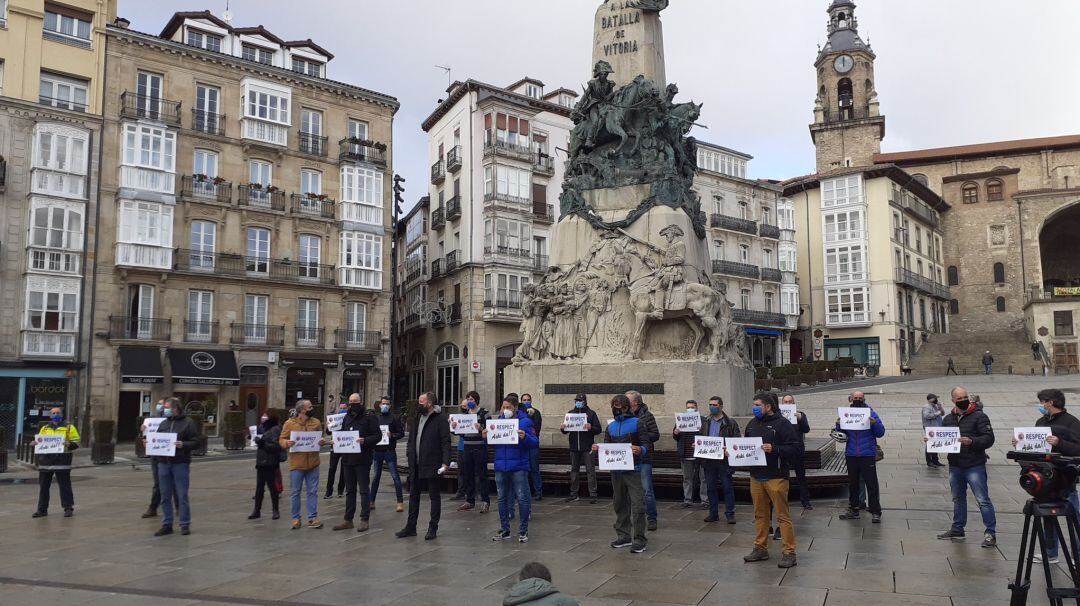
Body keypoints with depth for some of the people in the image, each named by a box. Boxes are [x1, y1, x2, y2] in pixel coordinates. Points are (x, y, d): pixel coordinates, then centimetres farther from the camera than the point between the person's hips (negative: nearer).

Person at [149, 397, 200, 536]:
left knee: (182, 495, -1)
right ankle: (167, 525, 17)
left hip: (180, 464, -5)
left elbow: (196, 442, -5)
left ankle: (185, 525, 7)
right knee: (165, 496, 9)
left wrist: (183, 444, -22)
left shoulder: (188, 423, -1)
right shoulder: (163, 423, 14)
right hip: (163, 463, 5)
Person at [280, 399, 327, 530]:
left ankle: (312, 518, 13)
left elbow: (321, 438, 13)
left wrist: (322, 441, -9)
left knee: (313, 492, 6)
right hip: (296, 465, -2)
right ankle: (296, 518, 18)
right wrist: (287, 443, -21)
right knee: (295, 492, 7)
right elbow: (281, 440, 0)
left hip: (313, 464, 2)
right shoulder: (289, 423, -4)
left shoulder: (316, 422, 4)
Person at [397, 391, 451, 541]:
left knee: (434, 497, 4)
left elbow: (446, 442, -16)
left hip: (432, 466, -8)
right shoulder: (417, 418, 13)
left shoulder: (440, 420, -11)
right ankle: (411, 527, 22)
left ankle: (433, 528, 12)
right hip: (416, 465, 8)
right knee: (413, 495, 13)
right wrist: (410, 450, 7)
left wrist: (445, 462, -23)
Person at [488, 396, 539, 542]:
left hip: (518, 467, -5)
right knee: (502, 499, 12)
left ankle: (523, 531, 10)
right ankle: (504, 530, 24)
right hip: (500, 466, 5)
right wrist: (485, 436, -8)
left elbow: (535, 442, -9)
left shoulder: (525, 421, -4)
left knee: (522, 498, -2)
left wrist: (525, 437, -27)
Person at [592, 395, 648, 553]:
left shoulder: (637, 422, -2)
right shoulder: (611, 426, 13)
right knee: (620, 504, 13)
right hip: (616, 471, 6)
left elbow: (646, 444, -6)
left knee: (637, 505, -7)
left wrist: (640, 450, -27)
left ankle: (639, 539, 0)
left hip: (633, 470, -6)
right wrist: (598, 449, -2)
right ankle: (624, 536, 24)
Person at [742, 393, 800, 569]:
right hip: (756, 477, 6)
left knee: (782, 515, -2)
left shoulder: (782, 423, -7)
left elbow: (794, 447, -12)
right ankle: (760, 549, 23)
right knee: (760, 515, 13)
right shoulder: (752, 424, 12)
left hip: (776, 477, -6)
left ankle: (789, 553, 4)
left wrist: (774, 449, -24)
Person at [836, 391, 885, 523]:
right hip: (851, 455, 3)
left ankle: (875, 512, 7)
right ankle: (853, 510, 23)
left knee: (871, 484, -1)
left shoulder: (871, 413, -1)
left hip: (868, 455, -3)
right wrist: (839, 425, -12)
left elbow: (880, 433, -4)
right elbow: (842, 433, 9)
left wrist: (875, 423, -22)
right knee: (852, 484, 13)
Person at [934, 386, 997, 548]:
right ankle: (957, 530, 27)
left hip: (974, 466, -6)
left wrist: (972, 441, -26)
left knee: (983, 500, -4)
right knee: (958, 499, 16)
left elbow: (989, 438, -13)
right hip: (955, 466, 6)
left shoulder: (979, 416, -6)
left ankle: (991, 533, 4)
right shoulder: (948, 419, 11)